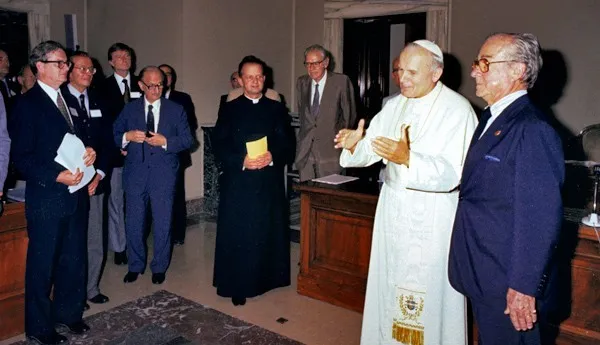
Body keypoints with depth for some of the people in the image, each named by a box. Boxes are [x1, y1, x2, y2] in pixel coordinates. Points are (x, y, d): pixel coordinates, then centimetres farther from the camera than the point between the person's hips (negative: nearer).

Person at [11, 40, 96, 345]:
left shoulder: (67, 99, 12)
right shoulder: (28, 103, -9)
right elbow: (21, 157, -13)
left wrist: (90, 152, -2)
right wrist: (57, 176, -22)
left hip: (75, 194, 7)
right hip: (46, 197, -7)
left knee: (73, 259, 17)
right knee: (42, 264, 7)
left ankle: (68, 313, 35)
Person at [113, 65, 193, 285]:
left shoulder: (176, 110, 4)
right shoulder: (130, 109, 8)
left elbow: (187, 140, 0)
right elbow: (114, 135, 7)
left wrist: (165, 141, -15)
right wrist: (128, 136, -13)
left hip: (163, 174, -1)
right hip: (135, 173, 1)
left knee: (163, 223, 5)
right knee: (133, 223, 8)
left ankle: (159, 267, 23)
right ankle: (135, 265, 27)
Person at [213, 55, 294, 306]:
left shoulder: (276, 109, 9)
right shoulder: (230, 109, 5)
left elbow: (288, 145, 4)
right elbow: (219, 147, -2)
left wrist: (272, 157, -16)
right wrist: (242, 161, -18)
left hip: (270, 183, 2)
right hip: (238, 183, -1)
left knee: (269, 233, 5)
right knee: (237, 236, 1)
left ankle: (267, 279, 21)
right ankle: (237, 287, 12)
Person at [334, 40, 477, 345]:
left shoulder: (458, 110, -15)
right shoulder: (395, 105, 6)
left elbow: (452, 174, -23)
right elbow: (370, 149, 3)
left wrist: (408, 158, -36)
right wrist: (354, 144, -19)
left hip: (433, 219, -6)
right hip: (393, 208, 6)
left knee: (430, 294, 4)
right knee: (390, 284, 16)